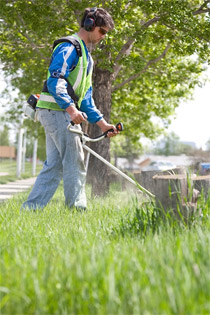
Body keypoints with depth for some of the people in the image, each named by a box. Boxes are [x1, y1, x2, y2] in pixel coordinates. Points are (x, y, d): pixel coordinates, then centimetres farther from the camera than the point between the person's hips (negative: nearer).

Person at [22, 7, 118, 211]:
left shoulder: (86, 56, 25)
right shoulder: (69, 47, -6)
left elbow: (86, 97, 25)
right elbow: (55, 80, -20)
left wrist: (102, 123, 18)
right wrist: (71, 109, -32)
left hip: (62, 113, 10)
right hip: (57, 110, -10)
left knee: (54, 166, 7)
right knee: (75, 163, -8)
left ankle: (29, 209, 8)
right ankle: (77, 208, -3)